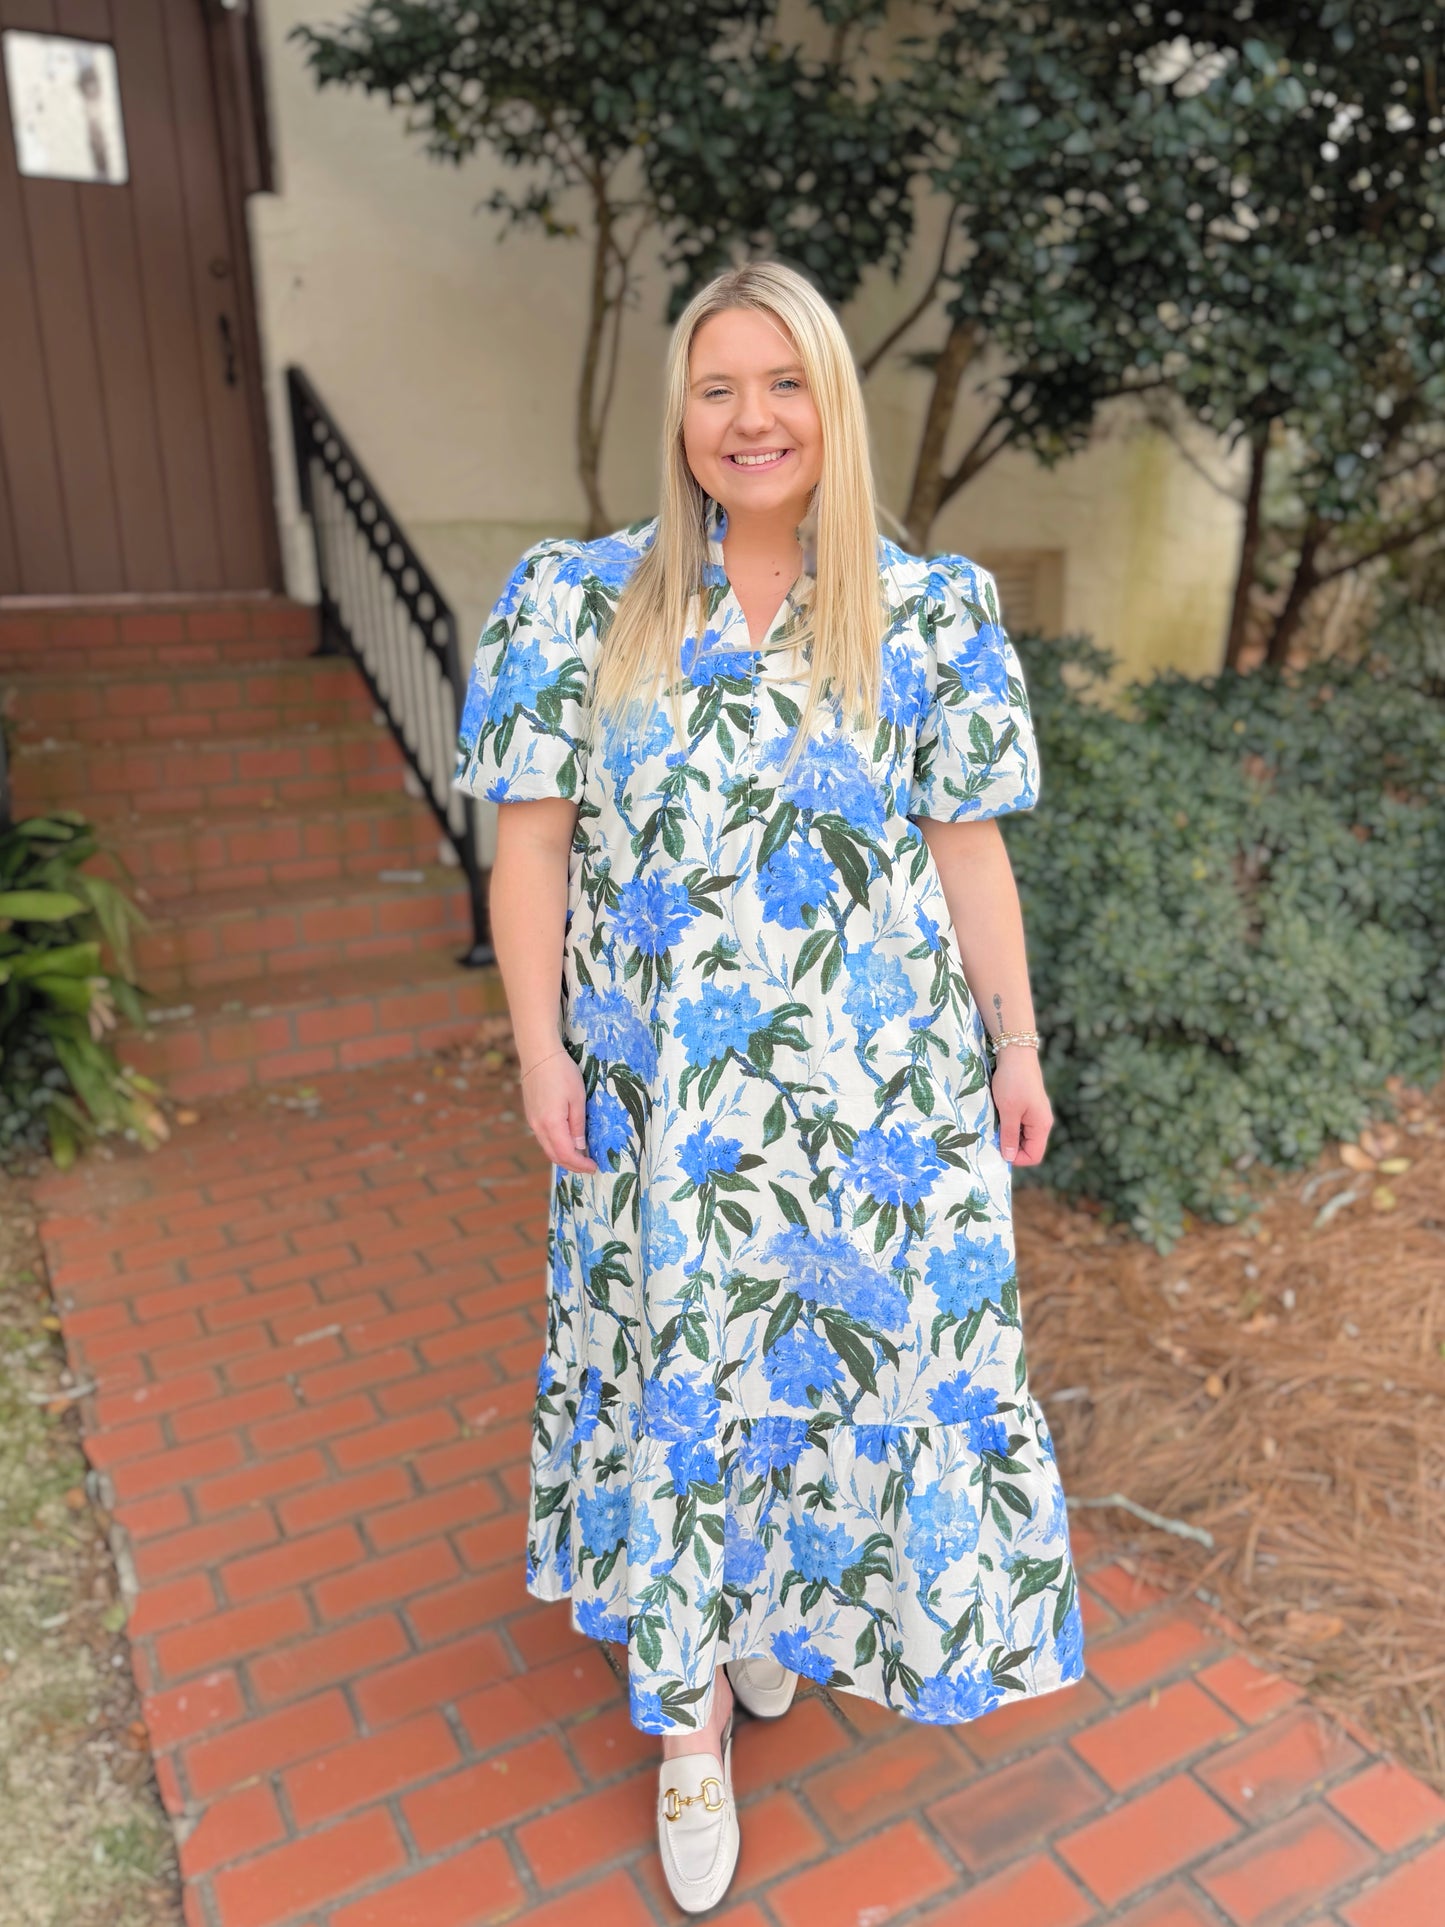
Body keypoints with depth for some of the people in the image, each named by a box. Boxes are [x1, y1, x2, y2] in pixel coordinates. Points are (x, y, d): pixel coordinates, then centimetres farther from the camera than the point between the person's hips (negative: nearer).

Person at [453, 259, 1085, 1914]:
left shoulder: (932, 610, 2)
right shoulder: (577, 599, 1)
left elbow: (968, 847, 3)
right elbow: (532, 839, -1)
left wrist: (1015, 1045, 2)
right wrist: (542, 1048, -6)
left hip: (882, 1088, 1)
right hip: (661, 1091, 0)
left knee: (860, 1344, 13)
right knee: (674, 1364, 11)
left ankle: (783, 1600, 47)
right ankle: (689, 1705, 35)